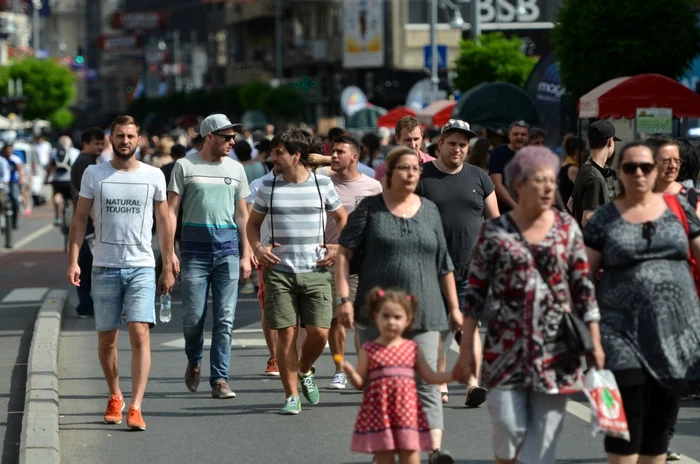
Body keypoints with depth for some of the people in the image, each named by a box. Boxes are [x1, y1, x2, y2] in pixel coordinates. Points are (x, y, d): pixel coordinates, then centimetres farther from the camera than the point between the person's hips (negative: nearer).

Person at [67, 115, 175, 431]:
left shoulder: (154, 176, 4)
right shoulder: (94, 175, 3)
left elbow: (163, 222, 10)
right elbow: (80, 219, 5)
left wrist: (168, 267, 8)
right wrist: (73, 260, -5)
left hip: (142, 267, -1)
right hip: (104, 267, 1)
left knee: (140, 334, -14)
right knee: (106, 338, 9)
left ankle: (135, 407, -16)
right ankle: (115, 396, 30)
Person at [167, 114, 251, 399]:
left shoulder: (235, 169, 12)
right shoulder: (185, 166, 2)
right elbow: (171, 211, 1)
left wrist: (245, 255, 10)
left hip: (227, 247, 3)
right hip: (195, 246, -3)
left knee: (225, 318, -3)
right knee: (193, 316, -2)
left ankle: (219, 379, 1)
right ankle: (194, 363, 26)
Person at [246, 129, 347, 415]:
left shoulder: (322, 184, 3)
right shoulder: (269, 187, 5)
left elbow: (342, 218, 16)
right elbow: (253, 222, 15)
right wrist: (258, 248, -3)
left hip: (316, 272, 0)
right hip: (280, 271, 0)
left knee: (319, 332, -6)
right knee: (286, 333, -3)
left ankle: (304, 371, 26)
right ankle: (291, 396, 6)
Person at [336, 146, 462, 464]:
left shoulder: (429, 210, 11)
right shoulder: (370, 208, 2)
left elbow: (444, 264, 15)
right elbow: (344, 253, -1)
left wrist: (454, 307, 14)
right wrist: (344, 298, -10)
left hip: (423, 312, 1)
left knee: (426, 381, -10)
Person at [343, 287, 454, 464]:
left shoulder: (412, 349, 8)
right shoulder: (368, 350, 2)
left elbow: (431, 377, 11)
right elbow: (360, 384, 3)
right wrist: (351, 372, -18)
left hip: (408, 411, 1)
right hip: (379, 413, -1)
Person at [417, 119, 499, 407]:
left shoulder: (478, 177, 10)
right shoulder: (422, 177, 2)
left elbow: (494, 220, 14)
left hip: (473, 268, 1)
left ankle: (473, 383, -18)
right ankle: (439, 385, 15)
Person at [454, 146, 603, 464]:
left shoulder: (566, 227, 6)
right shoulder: (495, 232, 0)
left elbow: (584, 287, 7)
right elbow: (476, 292, 2)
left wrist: (595, 341, 0)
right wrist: (466, 350, -1)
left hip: (556, 347, 2)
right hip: (507, 346, -2)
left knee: (544, 432, 0)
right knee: (509, 426, -9)